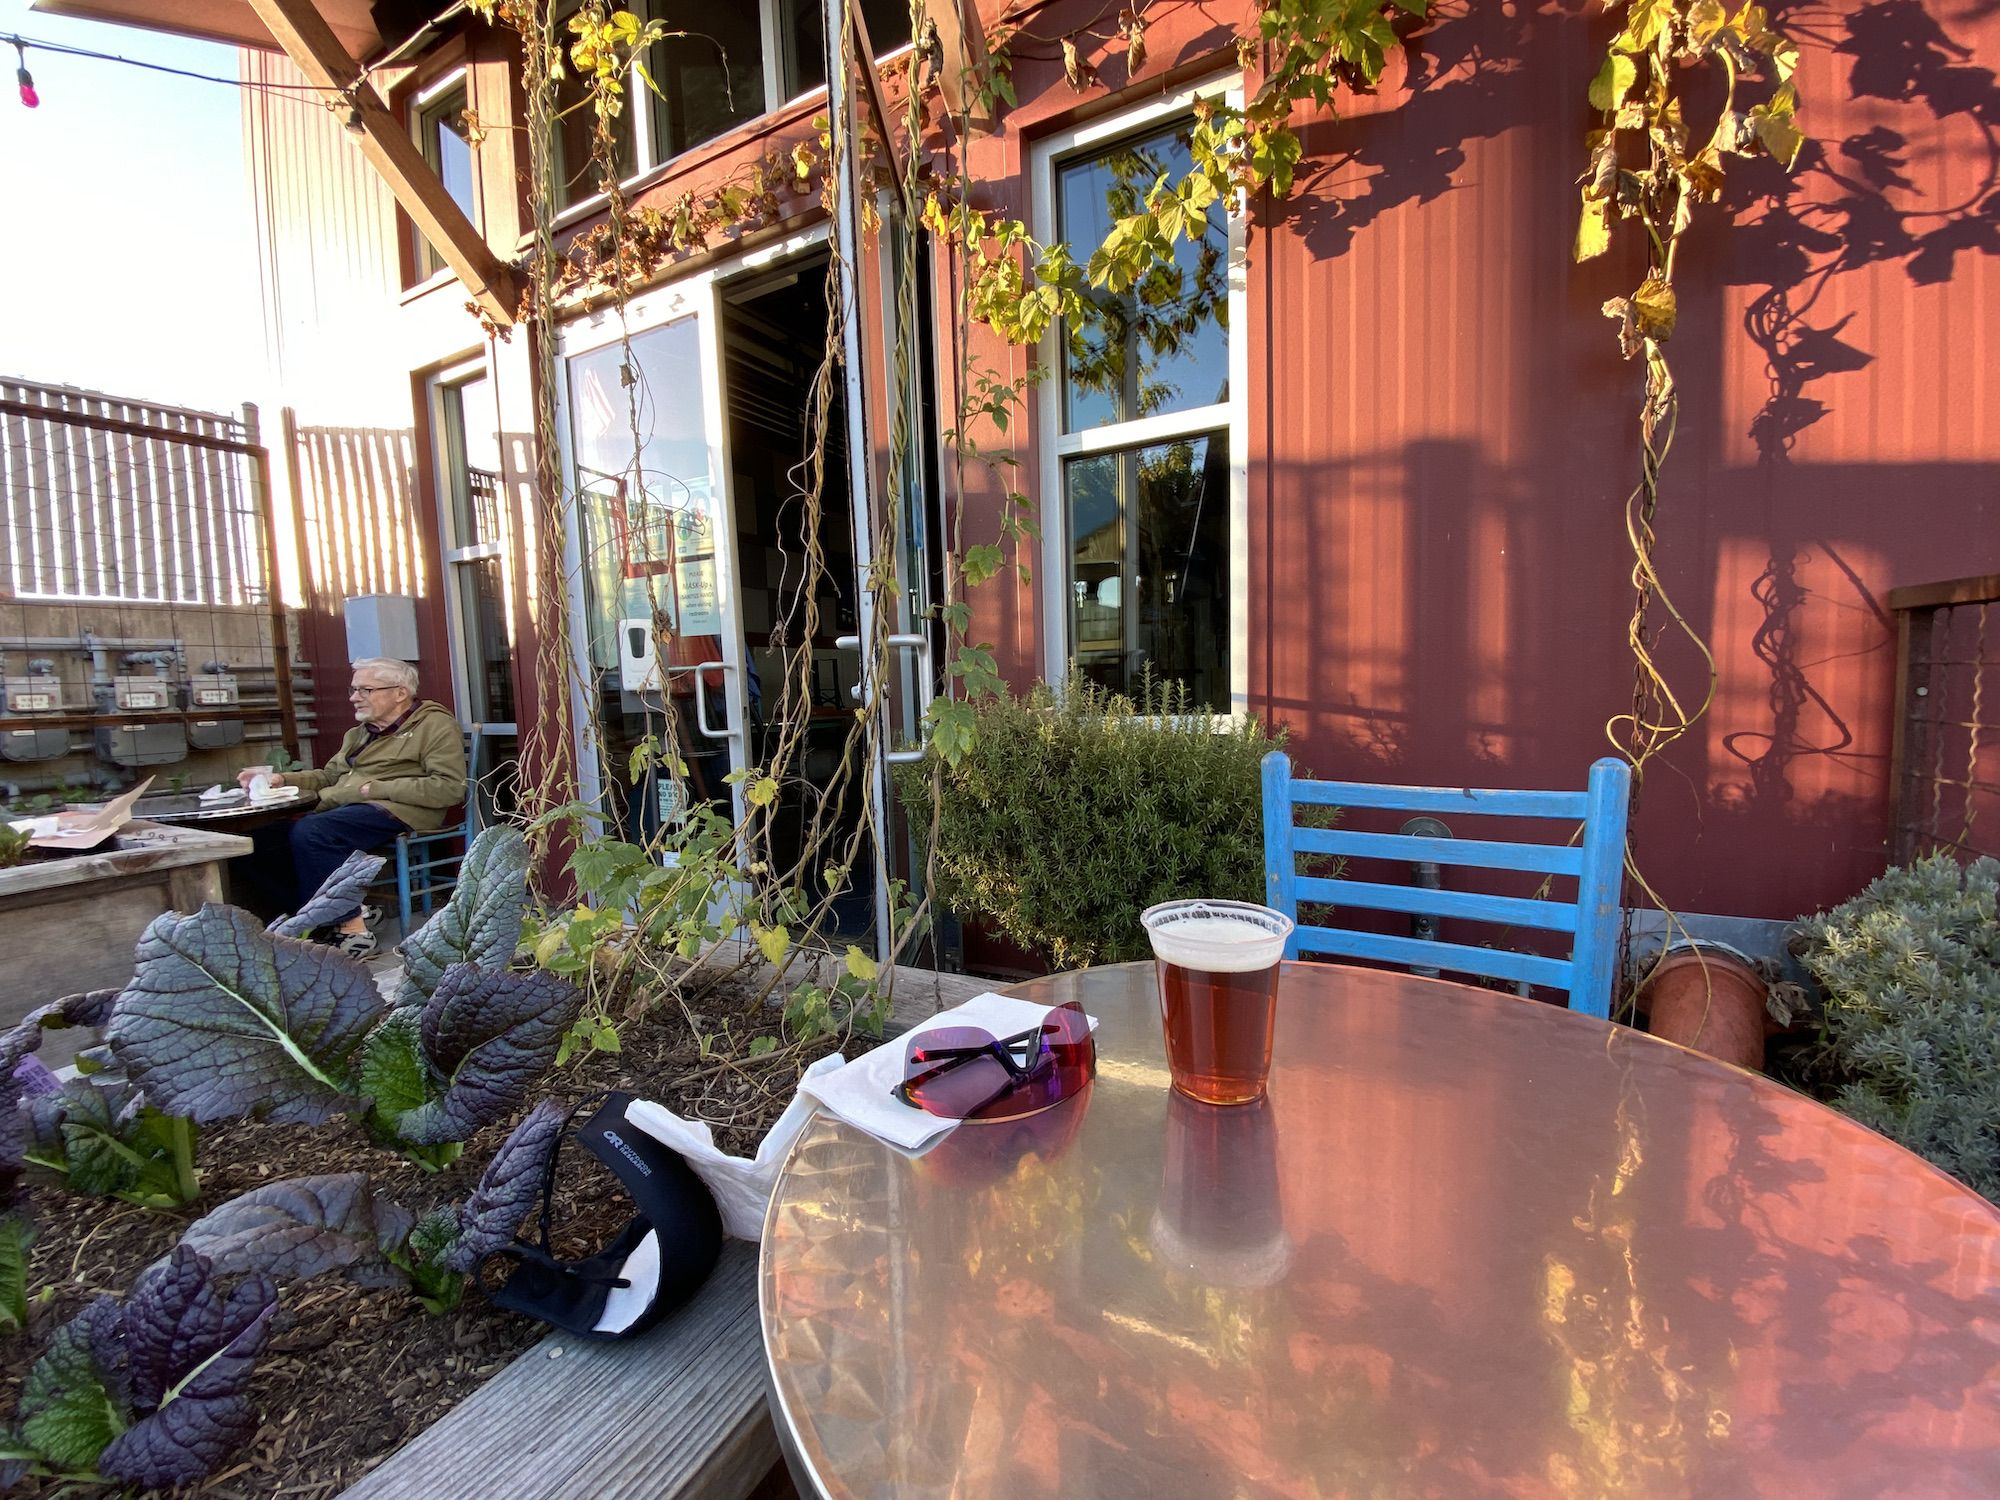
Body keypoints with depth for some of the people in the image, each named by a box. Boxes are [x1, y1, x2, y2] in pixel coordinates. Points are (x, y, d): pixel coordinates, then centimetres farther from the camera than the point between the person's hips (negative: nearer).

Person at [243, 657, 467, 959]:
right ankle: (353, 909, -7)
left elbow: (449, 788, -13)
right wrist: (281, 779, 14)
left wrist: (377, 788, -13)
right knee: (266, 837, -12)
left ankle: (353, 929, -20)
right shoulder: (359, 733, 27)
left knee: (309, 832, -29)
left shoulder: (435, 724, 0)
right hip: (342, 810, 9)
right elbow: (329, 776, 32)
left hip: (398, 810, -9)